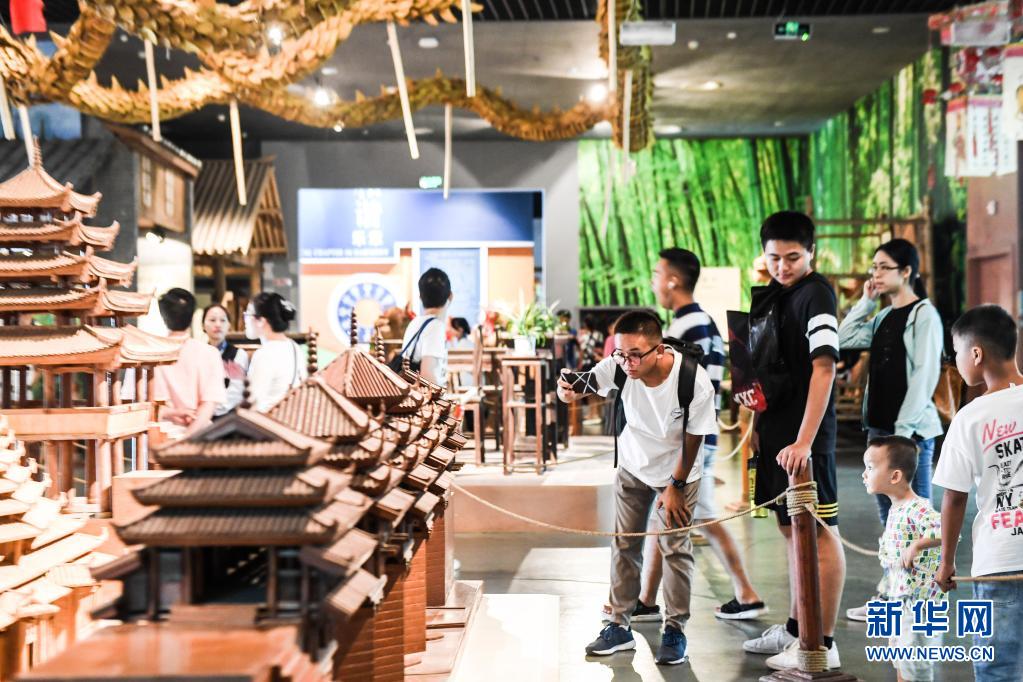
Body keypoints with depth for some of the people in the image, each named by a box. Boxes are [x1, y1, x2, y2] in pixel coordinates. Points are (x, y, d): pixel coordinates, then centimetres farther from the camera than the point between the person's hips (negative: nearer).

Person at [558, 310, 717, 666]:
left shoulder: (696, 383, -32)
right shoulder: (619, 366, -26)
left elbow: (692, 440, -20)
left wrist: (675, 485, -10)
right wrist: (568, 391, -50)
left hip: (678, 472, -3)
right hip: (633, 466, 3)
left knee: (675, 548, -2)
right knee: (623, 545, 8)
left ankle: (675, 629, 13)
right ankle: (620, 626, 19)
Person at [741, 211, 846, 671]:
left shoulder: (815, 293, -12)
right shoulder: (769, 297, 12)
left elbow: (823, 368, -21)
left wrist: (804, 441, -27)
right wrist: (756, 425, 15)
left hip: (804, 435, -8)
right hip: (774, 429, 9)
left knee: (819, 532, -3)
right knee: (790, 528, 16)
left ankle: (823, 645, 2)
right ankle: (795, 629, 27)